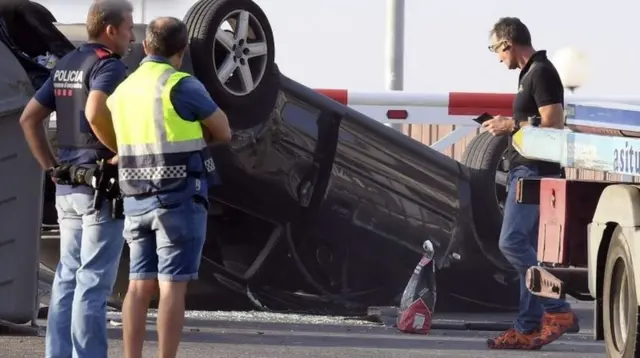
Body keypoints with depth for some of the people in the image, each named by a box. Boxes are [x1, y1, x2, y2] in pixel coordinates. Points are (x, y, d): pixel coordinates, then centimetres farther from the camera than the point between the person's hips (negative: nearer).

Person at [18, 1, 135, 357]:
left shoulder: (65, 65, 14)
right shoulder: (109, 65, -12)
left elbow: (30, 118, 16)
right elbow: (95, 113, -31)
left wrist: (51, 167, 15)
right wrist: (124, 151, -18)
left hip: (69, 184, 8)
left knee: (69, 276, 11)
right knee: (94, 280, -6)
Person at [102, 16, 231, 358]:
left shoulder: (123, 93, 11)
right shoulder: (183, 87, -11)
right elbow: (223, 133, -1)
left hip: (138, 200, 6)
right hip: (180, 199, -6)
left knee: (140, 286, 8)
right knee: (173, 287, -5)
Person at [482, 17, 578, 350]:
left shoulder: (541, 73, -13)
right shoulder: (531, 73, 18)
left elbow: (554, 123, -20)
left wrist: (511, 126, -14)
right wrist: (508, 125, 16)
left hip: (534, 172, -11)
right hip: (525, 171, 11)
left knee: (512, 242, -17)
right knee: (527, 249, 8)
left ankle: (557, 310, -15)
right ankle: (528, 329, 7)